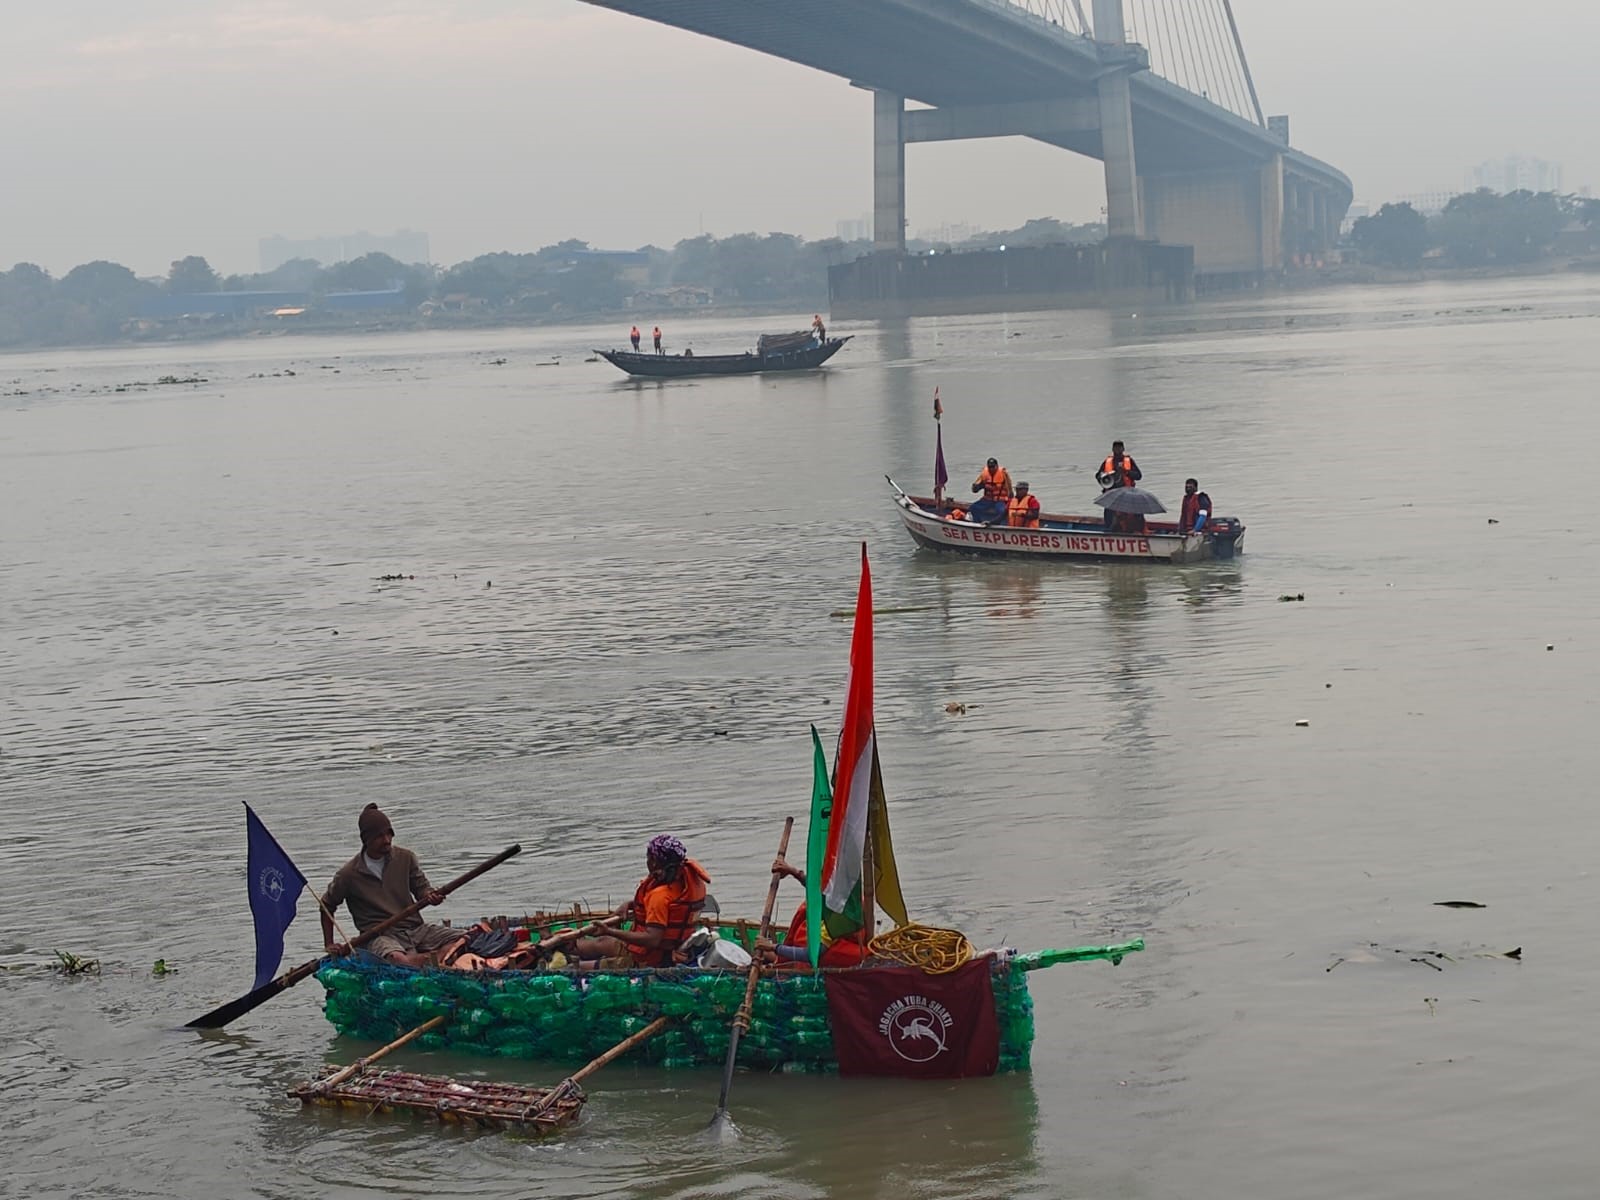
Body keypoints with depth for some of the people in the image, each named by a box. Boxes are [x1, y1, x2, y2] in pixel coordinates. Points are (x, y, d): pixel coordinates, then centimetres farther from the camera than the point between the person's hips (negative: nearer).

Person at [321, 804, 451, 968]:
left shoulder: (405, 858, 5)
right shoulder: (348, 874, -2)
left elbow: (421, 887, 12)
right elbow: (327, 905, 12)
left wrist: (429, 896, -12)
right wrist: (329, 944, 10)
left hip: (415, 929, 4)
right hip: (380, 936, -4)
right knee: (397, 959, -42)